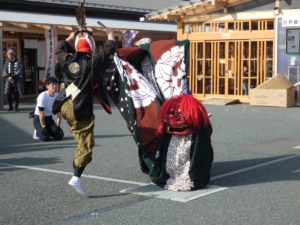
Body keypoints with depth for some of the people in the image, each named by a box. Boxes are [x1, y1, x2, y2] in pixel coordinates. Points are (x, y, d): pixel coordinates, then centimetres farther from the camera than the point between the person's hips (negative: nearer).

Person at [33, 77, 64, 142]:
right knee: (45, 137, -25)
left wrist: (58, 126, -8)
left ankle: (48, 131, 17)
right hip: (38, 118, -5)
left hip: (49, 118, 5)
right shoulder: (43, 96, -23)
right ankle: (38, 132, 8)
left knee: (59, 136, -11)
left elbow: (59, 113, -2)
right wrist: (43, 127, -20)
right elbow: (41, 113, -21)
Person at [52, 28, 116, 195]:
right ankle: (76, 178, -3)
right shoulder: (94, 62, -7)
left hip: (64, 105, 6)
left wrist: (71, 36, 43)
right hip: (81, 111, -6)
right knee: (85, 144, 1)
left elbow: (60, 49, 30)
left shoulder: (68, 60, 8)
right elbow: (109, 50, 3)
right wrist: (111, 35, 21)